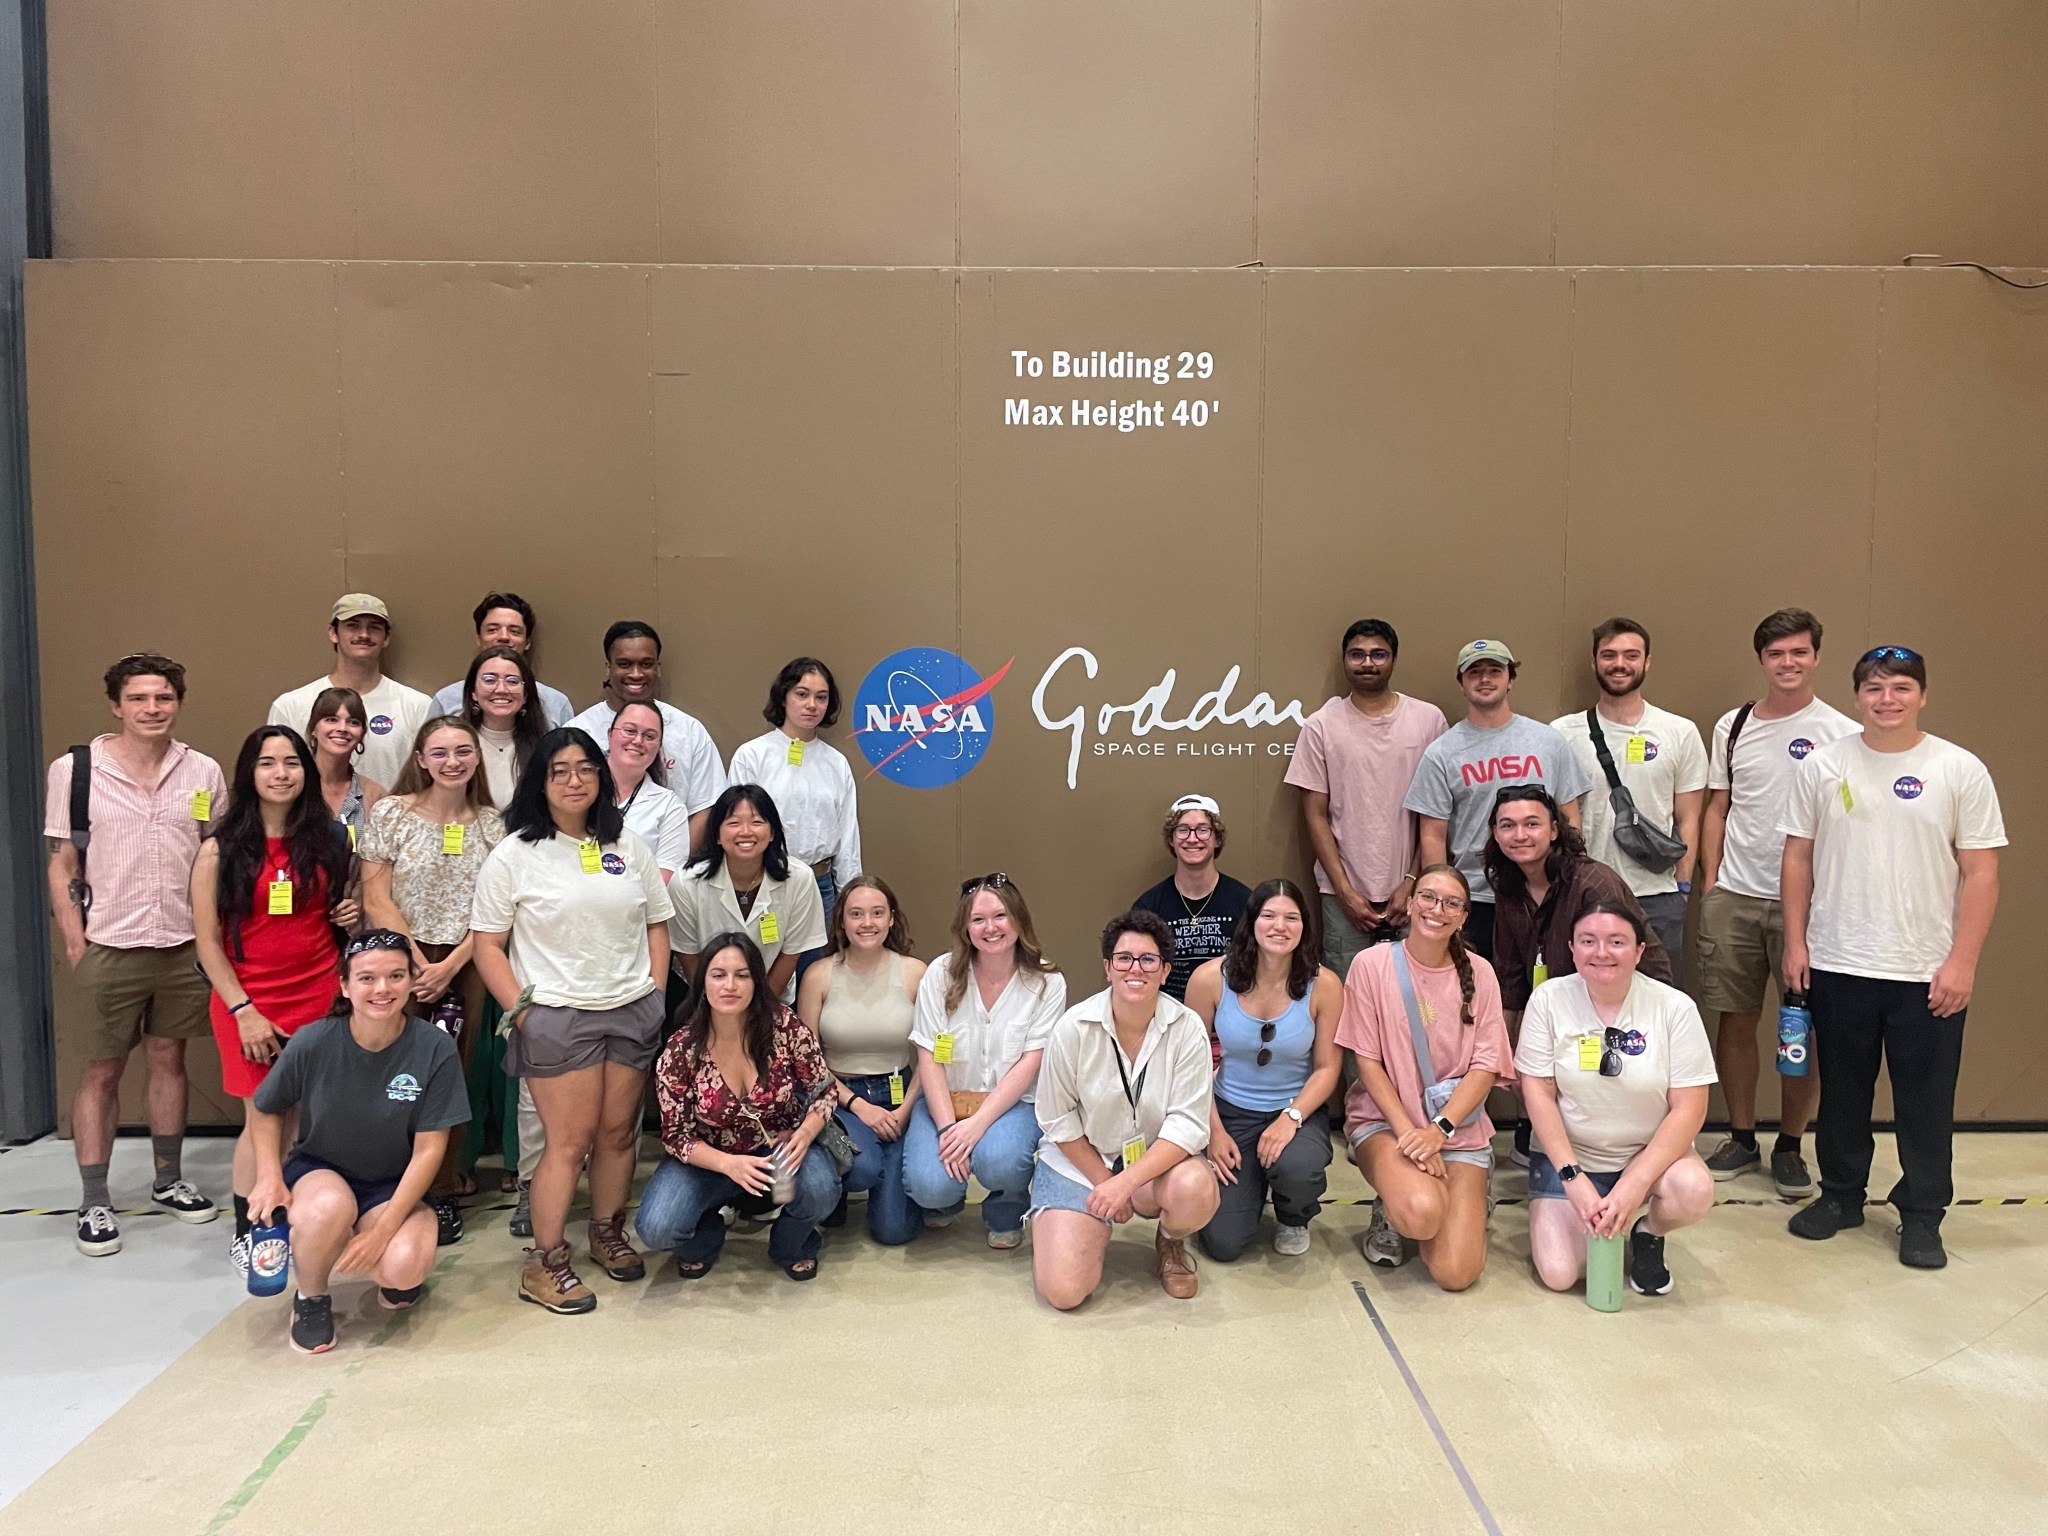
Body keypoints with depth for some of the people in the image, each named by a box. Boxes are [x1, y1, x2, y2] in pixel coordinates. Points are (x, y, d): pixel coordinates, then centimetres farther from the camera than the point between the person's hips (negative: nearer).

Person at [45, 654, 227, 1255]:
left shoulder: (203, 772, 1)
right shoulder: (73, 770, -5)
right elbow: (61, 866, -1)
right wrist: (76, 946, -5)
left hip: (183, 946, 2)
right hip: (109, 949, -2)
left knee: (168, 1059, 14)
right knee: (102, 1072, 6)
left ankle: (168, 1181, 28)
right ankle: (94, 1204, 16)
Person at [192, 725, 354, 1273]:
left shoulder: (327, 842, 7)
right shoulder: (220, 851, -3)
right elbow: (208, 941, -4)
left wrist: (352, 916, -2)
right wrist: (243, 1010, -11)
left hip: (318, 998, 3)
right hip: (250, 1004, -3)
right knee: (264, 1119, 2)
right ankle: (246, 1231, 18)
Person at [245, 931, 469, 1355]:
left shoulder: (435, 1049, -18)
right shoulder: (312, 1043, -16)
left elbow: (429, 1149, -13)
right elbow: (265, 1110, 4)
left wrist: (383, 1230, -19)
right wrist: (269, 1175, -11)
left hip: (393, 1185, 0)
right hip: (318, 1170, 0)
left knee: (405, 1266, -30)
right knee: (330, 1207, -37)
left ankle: (396, 1278, 10)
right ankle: (310, 1299, -4)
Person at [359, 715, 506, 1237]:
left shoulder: (492, 823, 4)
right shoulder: (390, 813, -2)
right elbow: (376, 900, -5)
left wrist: (449, 967, -9)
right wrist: (419, 963, -12)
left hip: (465, 966, 2)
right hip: (403, 962, -2)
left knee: (454, 1076, 5)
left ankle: (444, 1192, 18)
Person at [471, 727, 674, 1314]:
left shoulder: (628, 847, 8)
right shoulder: (514, 855, -2)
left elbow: (657, 927, 13)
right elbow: (487, 945, -2)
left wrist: (656, 996, 5)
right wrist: (522, 1011, -9)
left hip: (633, 1013, 4)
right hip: (557, 1018, -4)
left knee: (618, 1132, 10)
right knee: (570, 1141, -2)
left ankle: (608, 1234, 30)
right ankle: (544, 1263, 11)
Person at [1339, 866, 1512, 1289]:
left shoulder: (1478, 973, 0)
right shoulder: (1372, 964, -7)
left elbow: (1486, 1065, -4)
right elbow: (1367, 1060, -6)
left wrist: (1439, 1129, -18)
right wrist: (1407, 1130, -16)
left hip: (1459, 1126, 2)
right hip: (1384, 1119, -2)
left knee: (1455, 1273, -14)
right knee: (1421, 1212, -34)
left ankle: (1469, 1201, 21)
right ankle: (1391, 1213, 5)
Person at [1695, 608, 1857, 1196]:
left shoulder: (1841, 733, -1)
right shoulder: (1733, 726, 9)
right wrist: (1709, 880, 6)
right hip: (1733, 897, 3)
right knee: (1735, 1020, 7)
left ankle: (1789, 1146, 20)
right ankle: (1741, 1139, 22)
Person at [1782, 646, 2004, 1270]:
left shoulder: (1960, 770, -3)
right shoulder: (1823, 765, 1)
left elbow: (1981, 873, -3)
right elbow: (1798, 858, 5)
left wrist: (1962, 961, -8)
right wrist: (1795, 942, 2)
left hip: (1929, 972, -1)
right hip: (1838, 965, 1)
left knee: (1926, 1097, 7)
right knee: (1842, 1089, 14)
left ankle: (1921, 1214, 22)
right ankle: (1841, 1195, 29)